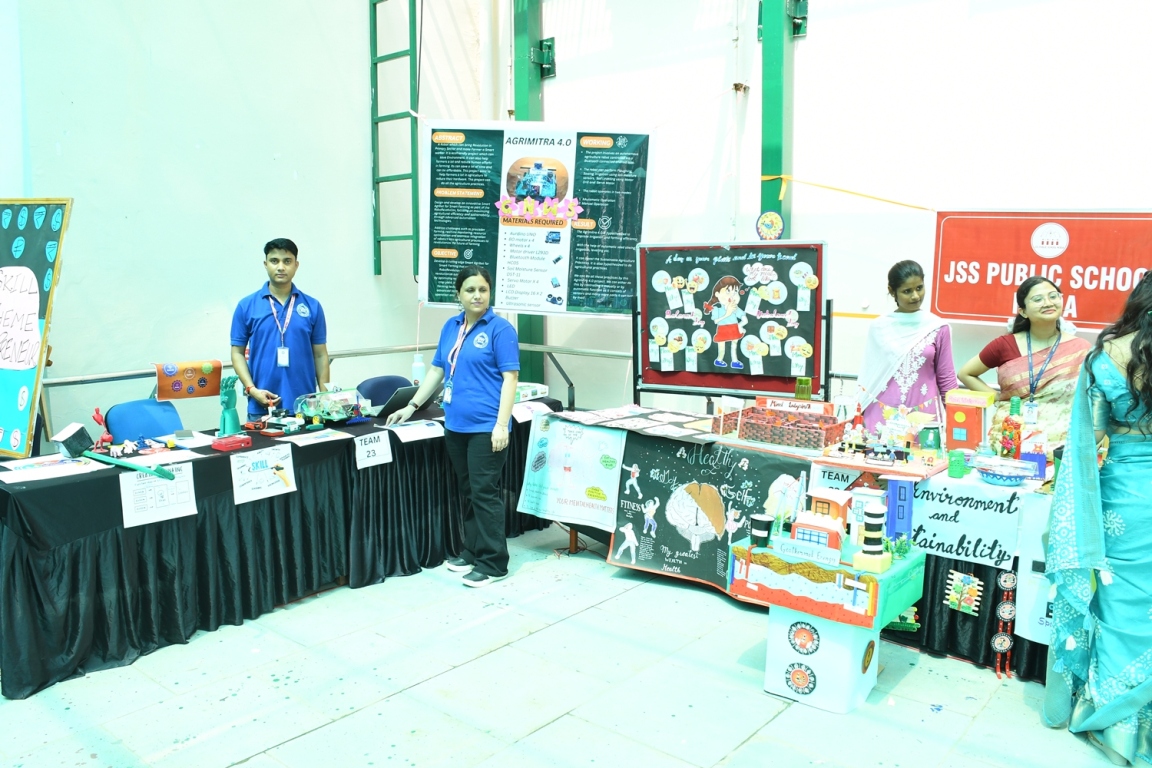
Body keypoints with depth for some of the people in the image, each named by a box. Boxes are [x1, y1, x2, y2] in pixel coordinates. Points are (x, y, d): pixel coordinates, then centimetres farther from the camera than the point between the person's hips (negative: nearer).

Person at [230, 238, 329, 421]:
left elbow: (320, 355, 8)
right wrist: (251, 389, -9)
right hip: (262, 407, -1)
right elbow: (237, 352, 5)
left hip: (305, 406, 1)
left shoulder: (312, 306, 6)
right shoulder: (246, 306, 3)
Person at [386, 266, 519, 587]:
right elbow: (437, 371, 19)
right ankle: (472, 551, 27)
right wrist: (411, 407, 17)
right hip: (455, 425, 6)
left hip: (486, 427, -6)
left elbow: (510, 378, -11)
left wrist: (502, 424, -18)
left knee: (484, 492, -3)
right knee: (467, 492, 14)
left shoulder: (500, 328, -7)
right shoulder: (451, 327, 12)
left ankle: (493, 563, 6)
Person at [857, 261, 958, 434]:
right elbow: (868, 376, 8)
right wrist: (858, 416, 8)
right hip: (883, 414, 1)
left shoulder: (937, 328, 1)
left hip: (924, 414, 0)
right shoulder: (878, 327, 3)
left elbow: (946, 378, 4)